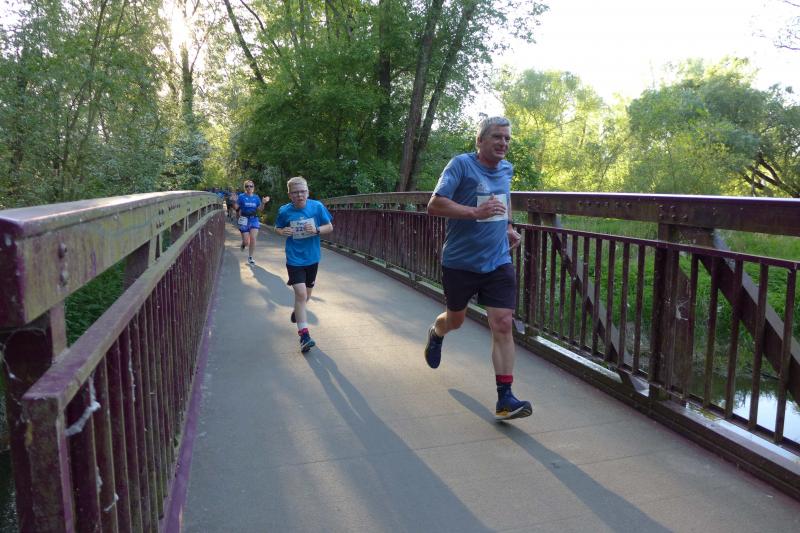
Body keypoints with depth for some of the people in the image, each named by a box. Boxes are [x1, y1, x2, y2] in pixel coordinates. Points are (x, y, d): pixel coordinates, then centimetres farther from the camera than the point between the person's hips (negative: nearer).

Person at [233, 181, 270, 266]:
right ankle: (243, 244, 40)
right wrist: (234, 201, -22)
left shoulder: (256, 197, 7)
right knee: (246, 242, -1)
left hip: (254, 220, 2)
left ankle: (250, 257, 6)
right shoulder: (241, 196, -1)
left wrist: (263, 203, -10)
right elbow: (236, 208, -4)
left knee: (253, 238, -10)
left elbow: (259, 209, 6)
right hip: (244, 220, -2)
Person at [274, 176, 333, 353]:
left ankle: (297, 311, 52)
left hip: (312, 258, 3)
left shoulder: (317, 207, -9)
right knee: (301, 294, -14)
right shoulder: (284, 211, -9)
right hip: (294, 259, -2)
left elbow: (329, 227, -2)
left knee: (306, 294, 18)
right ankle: (304, 335, -10)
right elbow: (277, 228, 8)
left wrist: (317, 230, -21)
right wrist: (283, 232, -14)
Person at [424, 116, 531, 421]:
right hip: (460, 262, -3)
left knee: (503, 325, -8)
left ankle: (504, 399, -3)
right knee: (455, 320, 17)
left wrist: (508, 228, 14)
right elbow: (434, 205, -22)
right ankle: (436, 334, 54)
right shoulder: (461, 164, -13)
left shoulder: (506, 169, 8)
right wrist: (475, 212, -31)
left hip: (498, 262, 4)